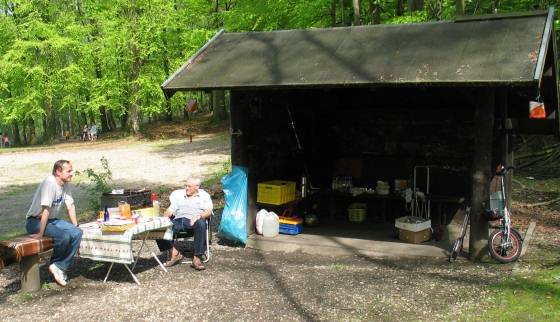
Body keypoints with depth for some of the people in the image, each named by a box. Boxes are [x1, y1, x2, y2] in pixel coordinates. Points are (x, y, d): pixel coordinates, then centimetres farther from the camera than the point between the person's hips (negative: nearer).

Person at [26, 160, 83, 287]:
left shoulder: (65, 184, 1)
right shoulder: (49, 182, -25)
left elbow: (70, 206, 7)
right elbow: (46, 210, -27)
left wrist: (75, 227, 5)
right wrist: (40, 233, -28)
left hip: (52, 220, 8)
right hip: (35, 221, -8)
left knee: (77, 233, -13)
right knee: (64, 237, -28)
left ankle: (59, 267, -8)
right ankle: (56, 264, 1)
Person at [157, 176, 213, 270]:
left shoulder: (204, 195, 15)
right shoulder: (179, 195, 25)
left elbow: (208, 211, 1)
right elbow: (171, 209, 17)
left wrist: (199, 216, -20)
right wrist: (165, 218, -5)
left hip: (192, 221, -3)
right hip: (178, 221, 3)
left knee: (201, 224, -39)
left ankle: (197, 257, -36)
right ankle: (174, 252, -20)